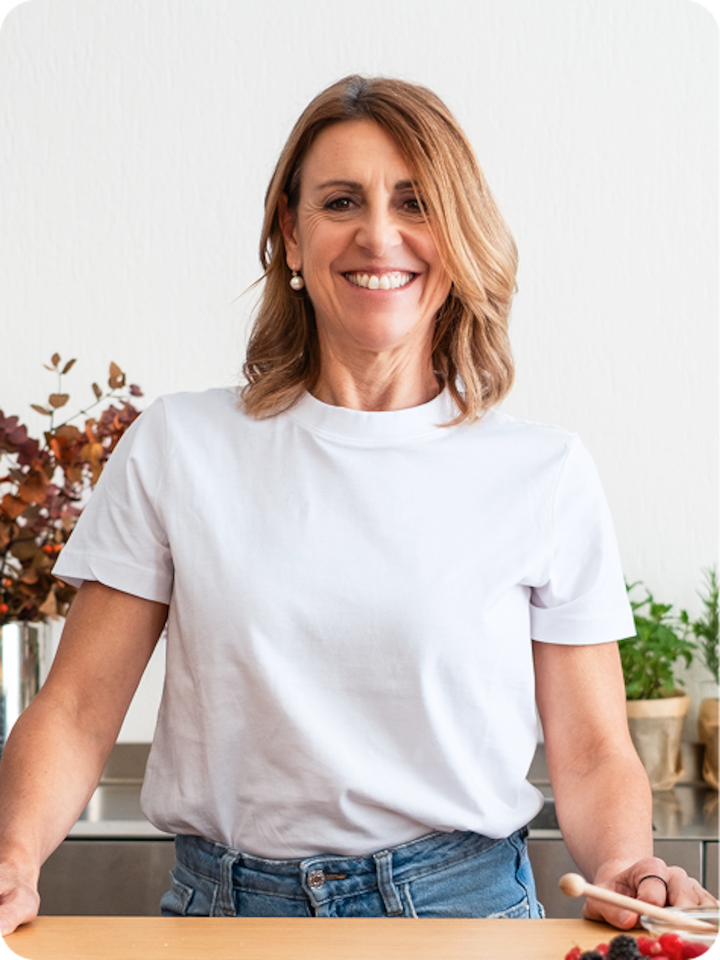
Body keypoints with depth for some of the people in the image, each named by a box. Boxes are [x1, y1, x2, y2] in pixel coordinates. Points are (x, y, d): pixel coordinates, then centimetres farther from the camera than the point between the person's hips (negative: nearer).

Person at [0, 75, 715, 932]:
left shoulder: (544, 474, 3)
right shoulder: (178, 448, 3)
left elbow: (592, 754, 4)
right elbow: (75, 711, 3)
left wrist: (629, 872, -16)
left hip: (466, 909, 0)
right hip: (226, 912, 1)